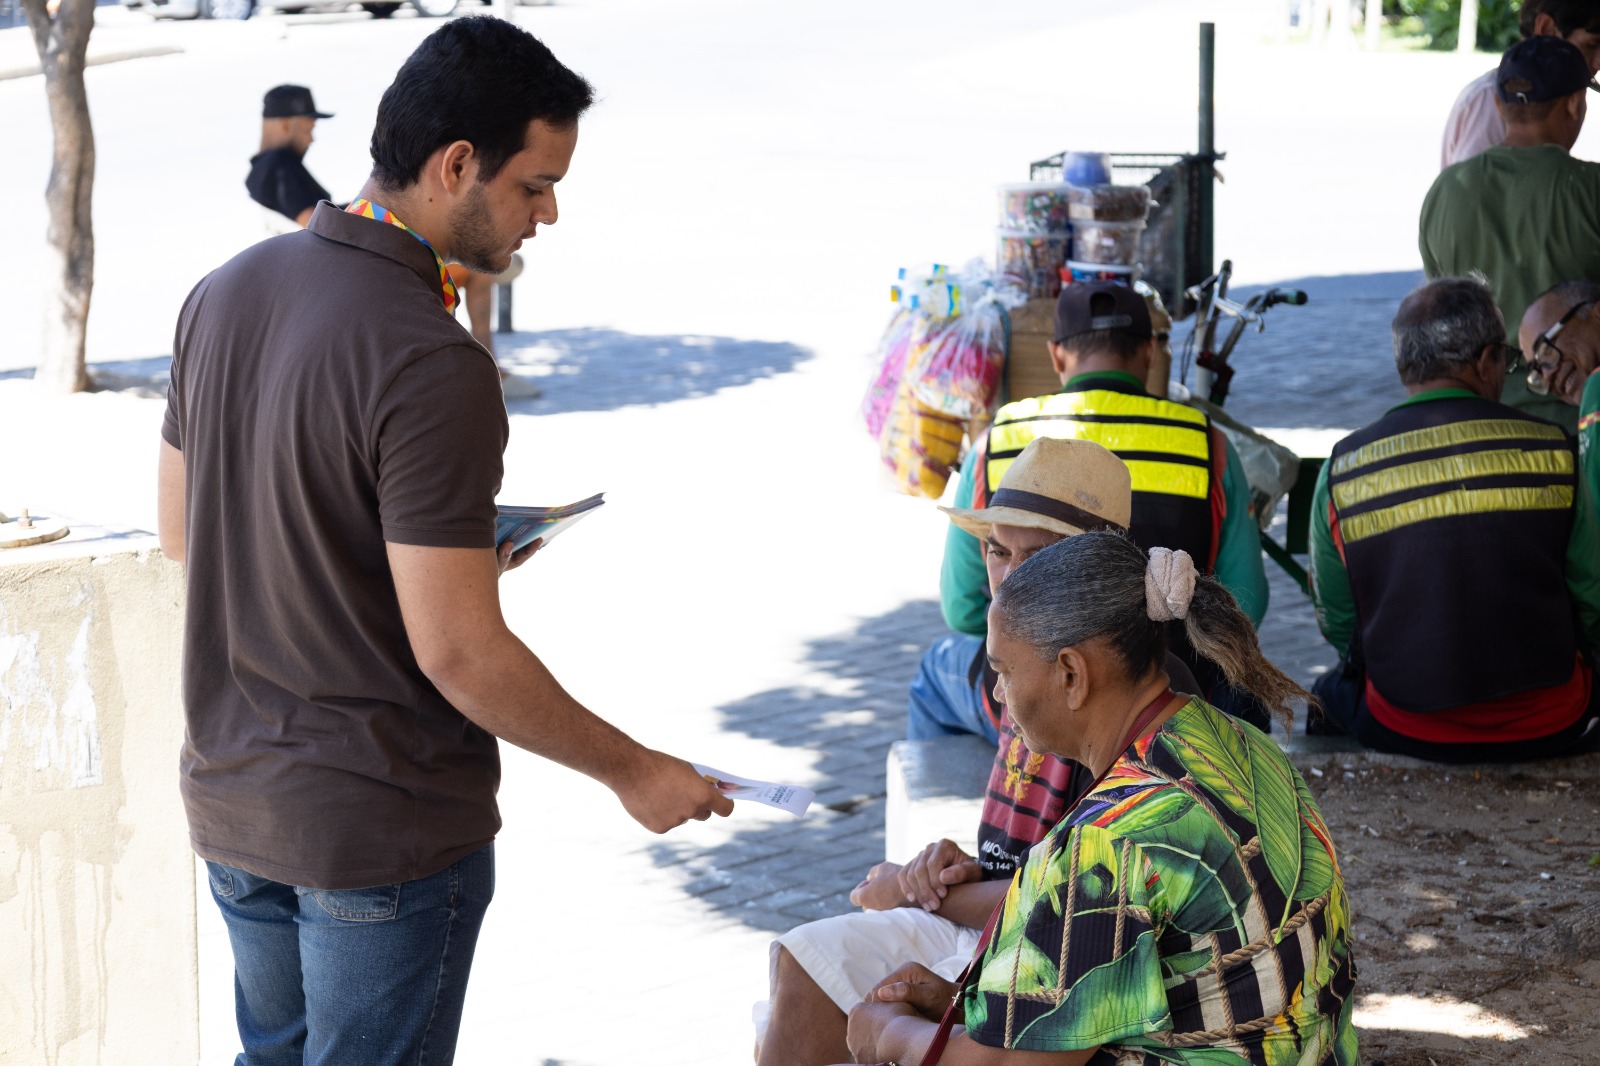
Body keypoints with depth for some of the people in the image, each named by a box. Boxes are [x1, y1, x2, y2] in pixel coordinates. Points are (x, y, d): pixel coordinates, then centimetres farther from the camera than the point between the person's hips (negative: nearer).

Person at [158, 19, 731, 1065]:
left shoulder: (226, 291, 0)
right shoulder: (431, 368, -25)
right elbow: (459, 653, -24)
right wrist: (635, 771, -10)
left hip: (231, 801, 7)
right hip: (385, 827, -7)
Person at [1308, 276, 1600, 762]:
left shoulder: (1341, 472, -7)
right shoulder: (1552, 451, -7)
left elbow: (1338, 626, 3)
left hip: (1404, 732, 1)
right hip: (1550, 729, -1)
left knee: (1330, 688, 30)